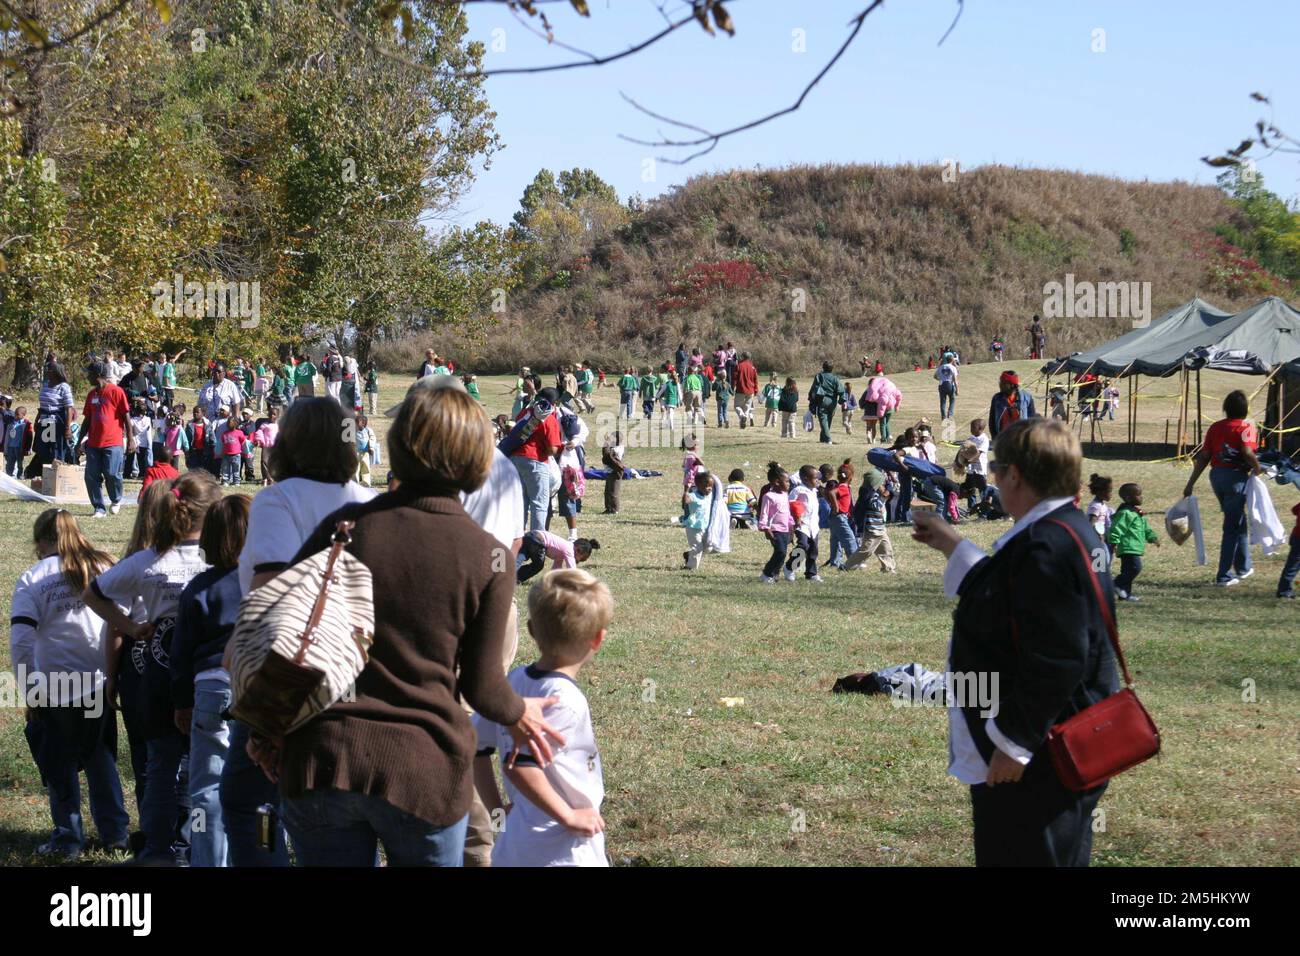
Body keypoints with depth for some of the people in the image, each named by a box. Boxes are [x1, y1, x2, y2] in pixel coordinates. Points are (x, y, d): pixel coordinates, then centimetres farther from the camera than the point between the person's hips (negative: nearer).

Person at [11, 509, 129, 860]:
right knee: (101, 756, 19)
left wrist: (30, 694, -5)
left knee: (61, 766, 11)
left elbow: (21, 643, -13)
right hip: (101, 683, 3)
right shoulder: (104, 569, 3)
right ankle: (115, 831, 23)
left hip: (56, 690, -3)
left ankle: (68, 840, 17)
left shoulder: (32, 580, -7)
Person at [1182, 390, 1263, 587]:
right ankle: (1223, 576, 0)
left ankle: (1244, 567, 34)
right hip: (1236, 476, -6)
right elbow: (1248, 453, -25)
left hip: (1216, 475, 6)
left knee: (1238, 521, 23)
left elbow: (1203, 457, 7)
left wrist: (1191, 483, 9)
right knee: (1232, 527, 1)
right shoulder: (1245, 428, -8)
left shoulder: (1215, 427, 8)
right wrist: (1257, 469, -7)